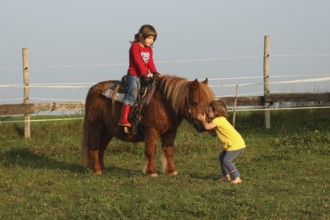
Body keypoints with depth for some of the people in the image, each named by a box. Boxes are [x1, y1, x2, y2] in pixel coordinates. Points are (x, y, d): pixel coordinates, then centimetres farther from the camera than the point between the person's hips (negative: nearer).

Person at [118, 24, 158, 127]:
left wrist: (155, 73, -2)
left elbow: (150, 63, 14)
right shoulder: (135, 46, -5)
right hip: (134, 74, -8)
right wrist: (145, 72, -22)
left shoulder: (149, 49, 19)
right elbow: (138, 61, -15)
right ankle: (123, 119, -27)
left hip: (145, 75, 8)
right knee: (133, 92, -21)